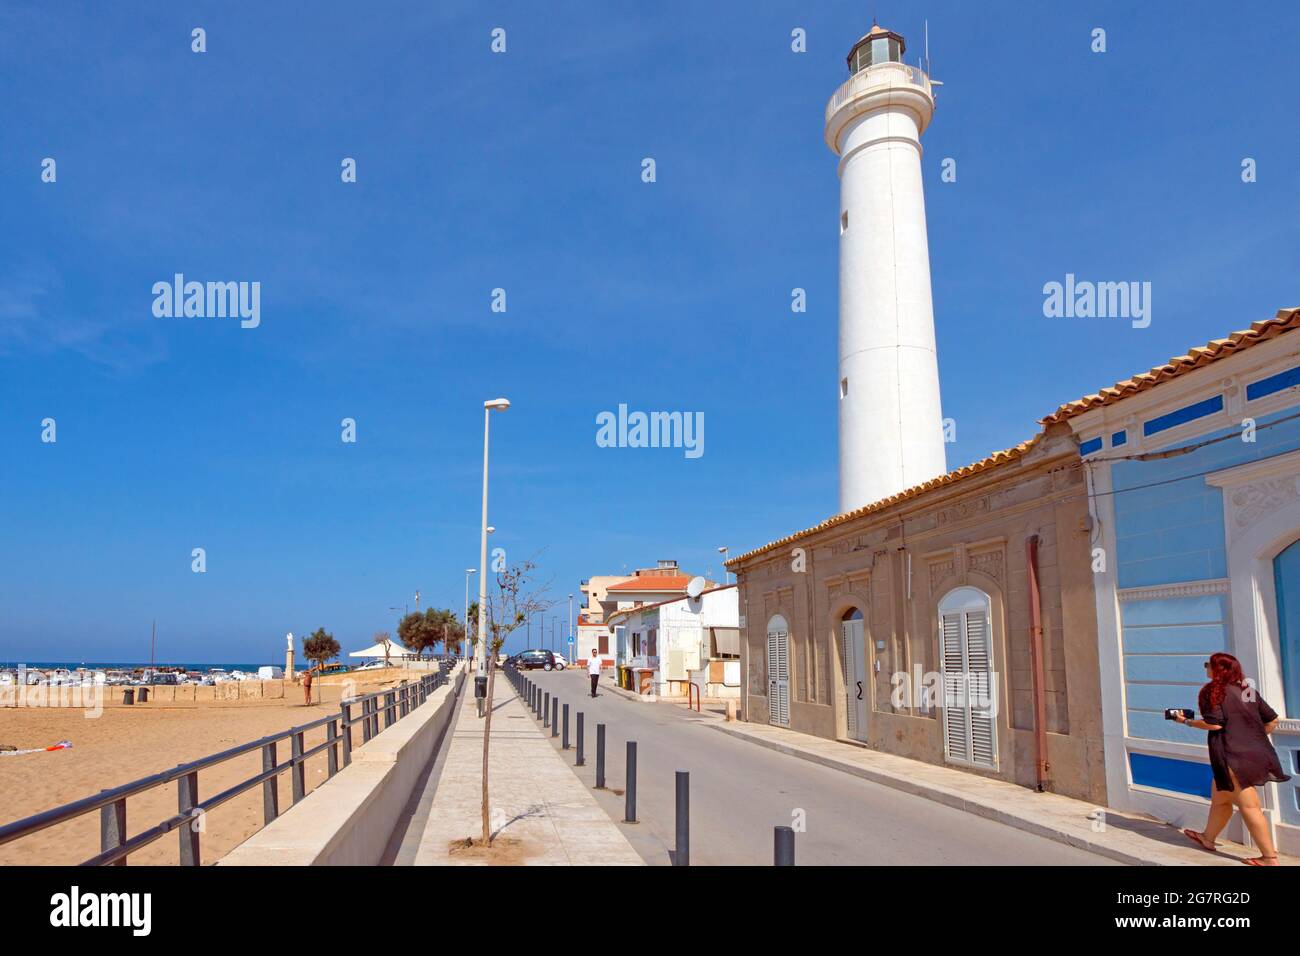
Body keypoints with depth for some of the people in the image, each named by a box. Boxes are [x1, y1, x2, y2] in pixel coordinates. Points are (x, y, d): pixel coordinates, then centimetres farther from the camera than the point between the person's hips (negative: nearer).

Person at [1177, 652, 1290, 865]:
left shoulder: (1214, 691, -9)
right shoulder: (1248, 690, 12)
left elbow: (1214, 724, -17)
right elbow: (1272, 721, 12)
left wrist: (1187, 721, -3)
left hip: (1234, 756, -8)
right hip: (1256, 754, 8)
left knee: (1249, 806, -3)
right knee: (1219, 798, 20)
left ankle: (1270, 858, -2)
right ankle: (1208, 838, 34)